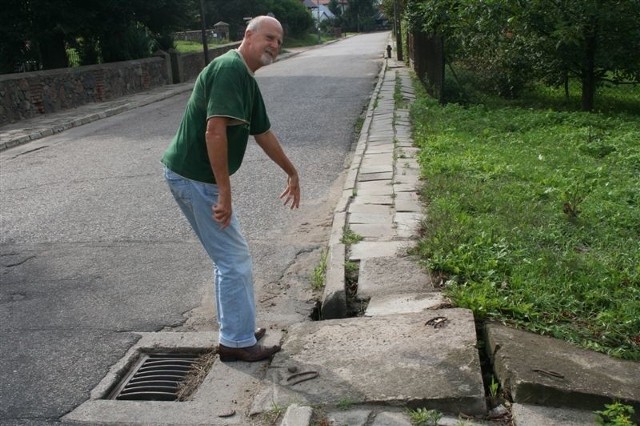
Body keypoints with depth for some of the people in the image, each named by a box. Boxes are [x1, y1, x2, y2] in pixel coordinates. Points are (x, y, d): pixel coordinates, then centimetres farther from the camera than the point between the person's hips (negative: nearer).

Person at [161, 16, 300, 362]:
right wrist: (224, 192, -27)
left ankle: (236, 330, 31)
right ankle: (237, 342, 12)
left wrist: (292, 173, 34)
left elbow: (263, 133, 25)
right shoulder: (230, 68, -18)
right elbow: (214, 131, -28)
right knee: (233, 258, -1)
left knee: (229, 256, 19)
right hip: (194, 177, -10)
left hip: (199, 176, 10)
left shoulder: (248, 81, 13)